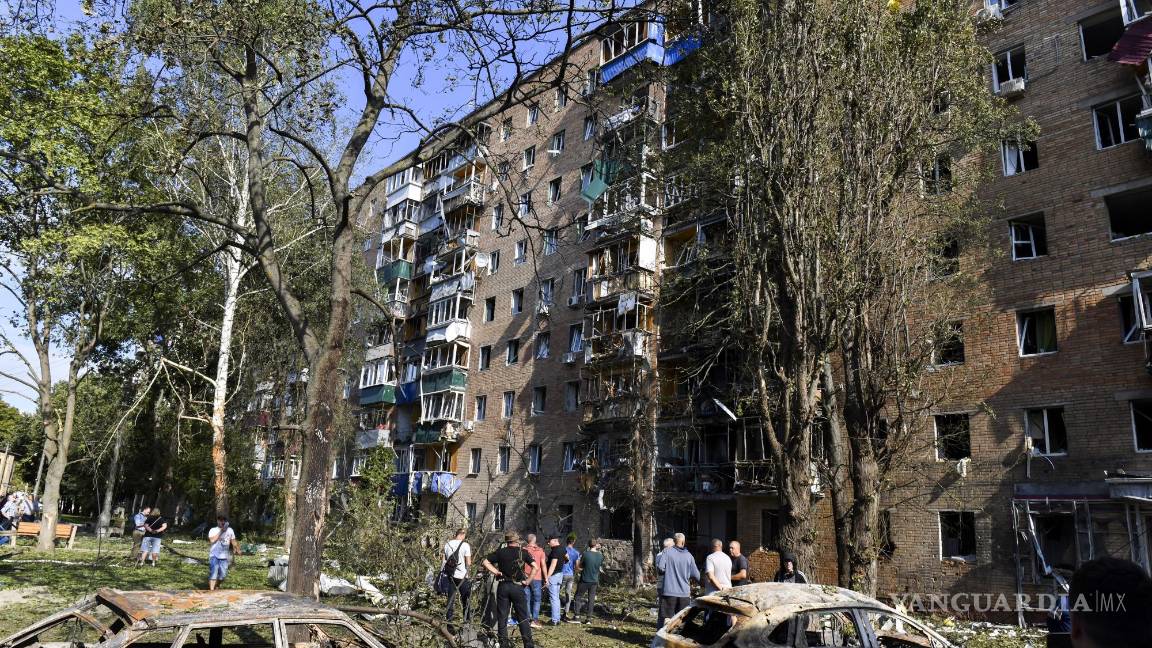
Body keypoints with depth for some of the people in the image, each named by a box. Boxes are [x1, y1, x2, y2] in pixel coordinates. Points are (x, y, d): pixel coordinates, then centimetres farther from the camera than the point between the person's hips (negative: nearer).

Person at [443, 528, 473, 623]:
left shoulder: (447, 544, 2)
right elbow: (468, 563, -11)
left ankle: (448, 619, 15)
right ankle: (467, 619, 14)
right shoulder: (465, 545, -12)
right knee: (465, 599, 9)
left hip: (451, 575, 4)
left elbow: (444, 561, 10)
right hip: (462, 576, -4)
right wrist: (469, 566, 8)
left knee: (450, 598, 12)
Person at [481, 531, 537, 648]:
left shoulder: (500, 552, 2)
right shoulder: (523, 553, -3)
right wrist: (527, 581, -4)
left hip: (503, 586, 1)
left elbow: (485, 562, 1)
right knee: (523, 618, 6)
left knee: (502, 617, 11)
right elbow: (536, 567, -12)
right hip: (518, 587, -1)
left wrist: (496, 572, 2)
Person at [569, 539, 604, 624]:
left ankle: (577, 617, 6)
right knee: (591, 599, 10)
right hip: (594, 580, 3)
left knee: (578, 597, 9)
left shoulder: (585, 554, -15)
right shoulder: (600, 556, -4)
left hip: (584, 580, -3)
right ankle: (589, 618, 11)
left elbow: (578, 566, -5)